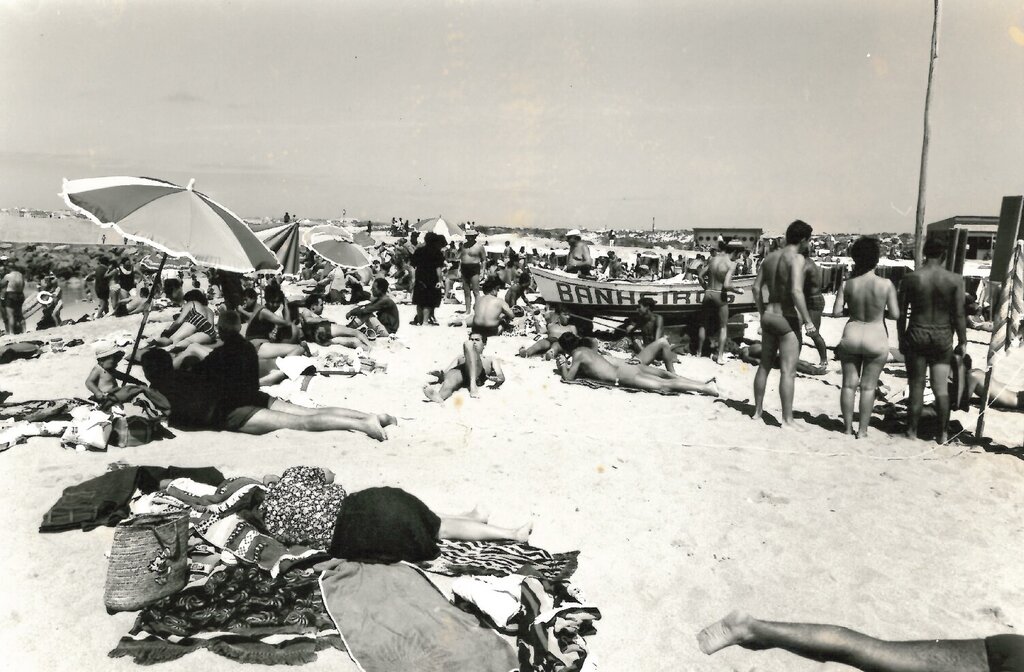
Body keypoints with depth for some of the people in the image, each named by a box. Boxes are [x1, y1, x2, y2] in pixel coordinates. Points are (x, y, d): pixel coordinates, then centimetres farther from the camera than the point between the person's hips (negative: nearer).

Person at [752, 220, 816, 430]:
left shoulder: (770, 256, 8)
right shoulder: (796, 258, -14)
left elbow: (756, 288, 12)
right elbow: (796, 291, -25)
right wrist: (807, 320, -17)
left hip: (769, 316, 8)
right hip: (787, 319, -8)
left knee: (765, 365, 17)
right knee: (788, 372, -3)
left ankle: (757, 411, 25)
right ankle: (787, 420, 1)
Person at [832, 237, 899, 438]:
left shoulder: (847, 284, -8)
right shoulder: (886, 285, -13)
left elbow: (836, 312, -8)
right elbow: (895, 314, -10)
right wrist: (880, 310, 9)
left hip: (851, 336, 2)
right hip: (876, 338, -1)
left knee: (849, 384, 12)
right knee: (868, 386, 8)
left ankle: (848, 427, 18)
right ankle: (862, 429, 12)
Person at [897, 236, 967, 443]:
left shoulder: (910, 279, -7)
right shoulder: (955, 280, -7)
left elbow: (901, 314, -2)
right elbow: (959, 315, -5)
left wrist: (901, 339, 9)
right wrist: (962, 341, 6)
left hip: (917, 335, 0)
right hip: (943, 337, 1)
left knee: (916, 386, 9)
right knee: (941, 387, 8)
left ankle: (912, 430, 16)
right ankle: (942, 434, 13)